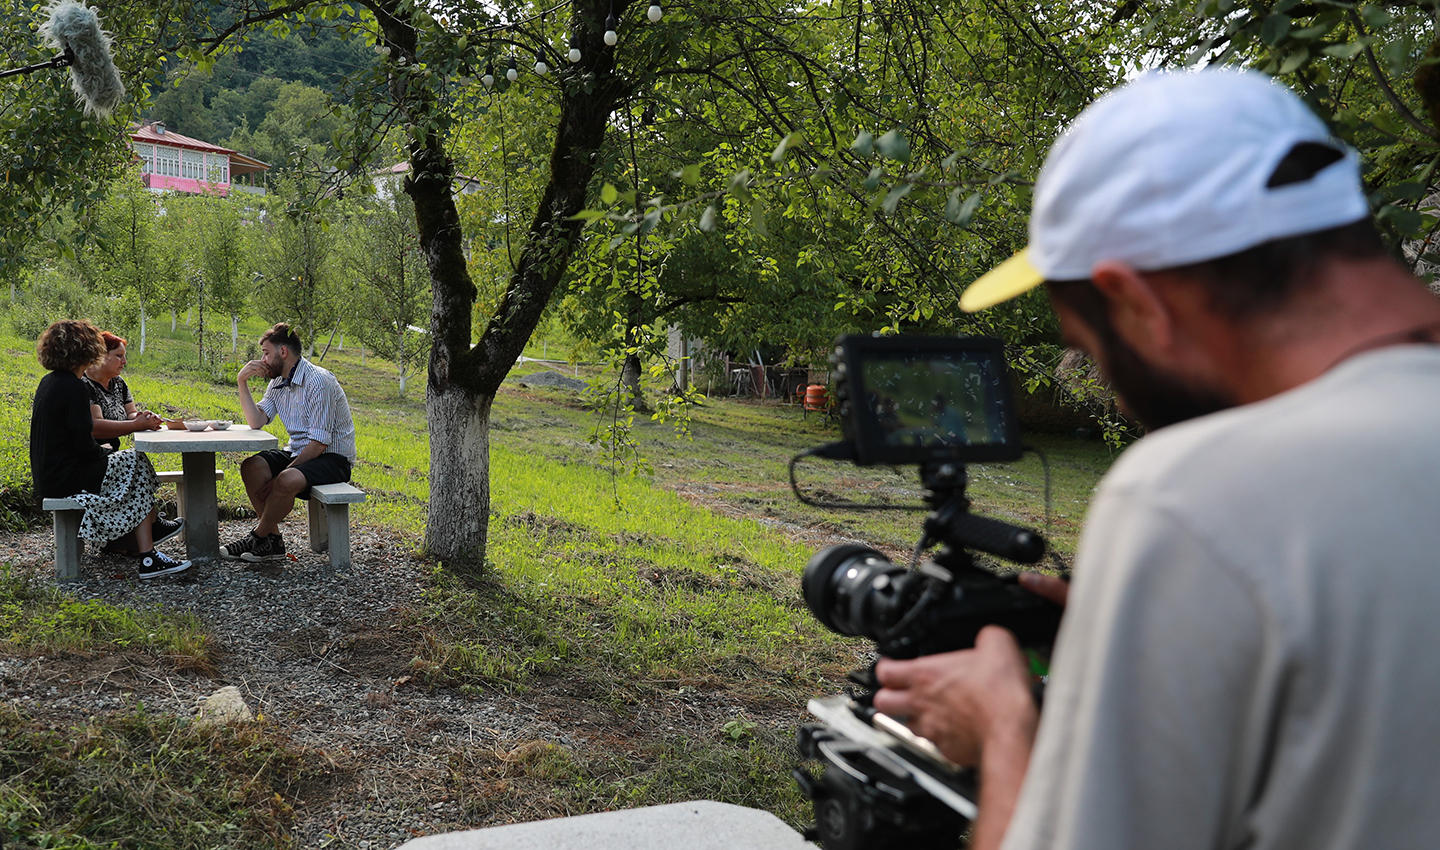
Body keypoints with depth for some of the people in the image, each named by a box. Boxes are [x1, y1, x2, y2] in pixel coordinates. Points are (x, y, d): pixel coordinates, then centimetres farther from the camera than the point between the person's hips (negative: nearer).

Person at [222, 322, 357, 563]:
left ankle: (258, 537, -9)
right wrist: (242, 382, -6)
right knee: (251, 467, -13)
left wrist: (281, 475, -23)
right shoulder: (278, 383, 10)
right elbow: (256, 422, 1)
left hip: (332, 457, -9)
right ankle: (273, 541, -11)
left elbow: (319, 443, -23)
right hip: (297, 452, 9)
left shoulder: (318, 381, -19)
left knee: (287, 480, -33)